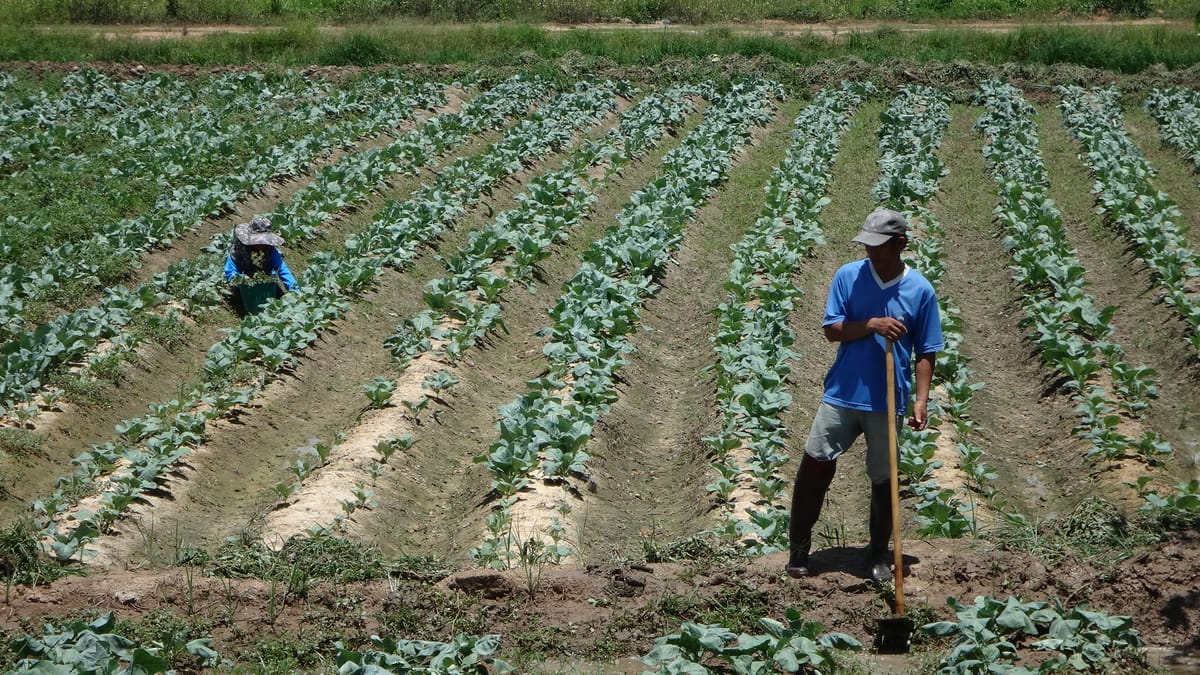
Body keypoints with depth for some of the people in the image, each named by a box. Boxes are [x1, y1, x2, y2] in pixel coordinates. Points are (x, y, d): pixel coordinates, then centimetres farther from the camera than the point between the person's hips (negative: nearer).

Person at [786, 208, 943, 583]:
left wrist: (921, 400, -7)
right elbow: (831, 330, -4)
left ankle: (878, 556, 23)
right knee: (814, 466, -4)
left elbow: (925, 352, 2)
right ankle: (799, 547, 11)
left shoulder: (921, 290, -3)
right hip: (841, 395, 0)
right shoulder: (848, 276, -1)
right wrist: (871, 325, -20)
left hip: (888, 402, 0)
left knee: (884, 480, 8)